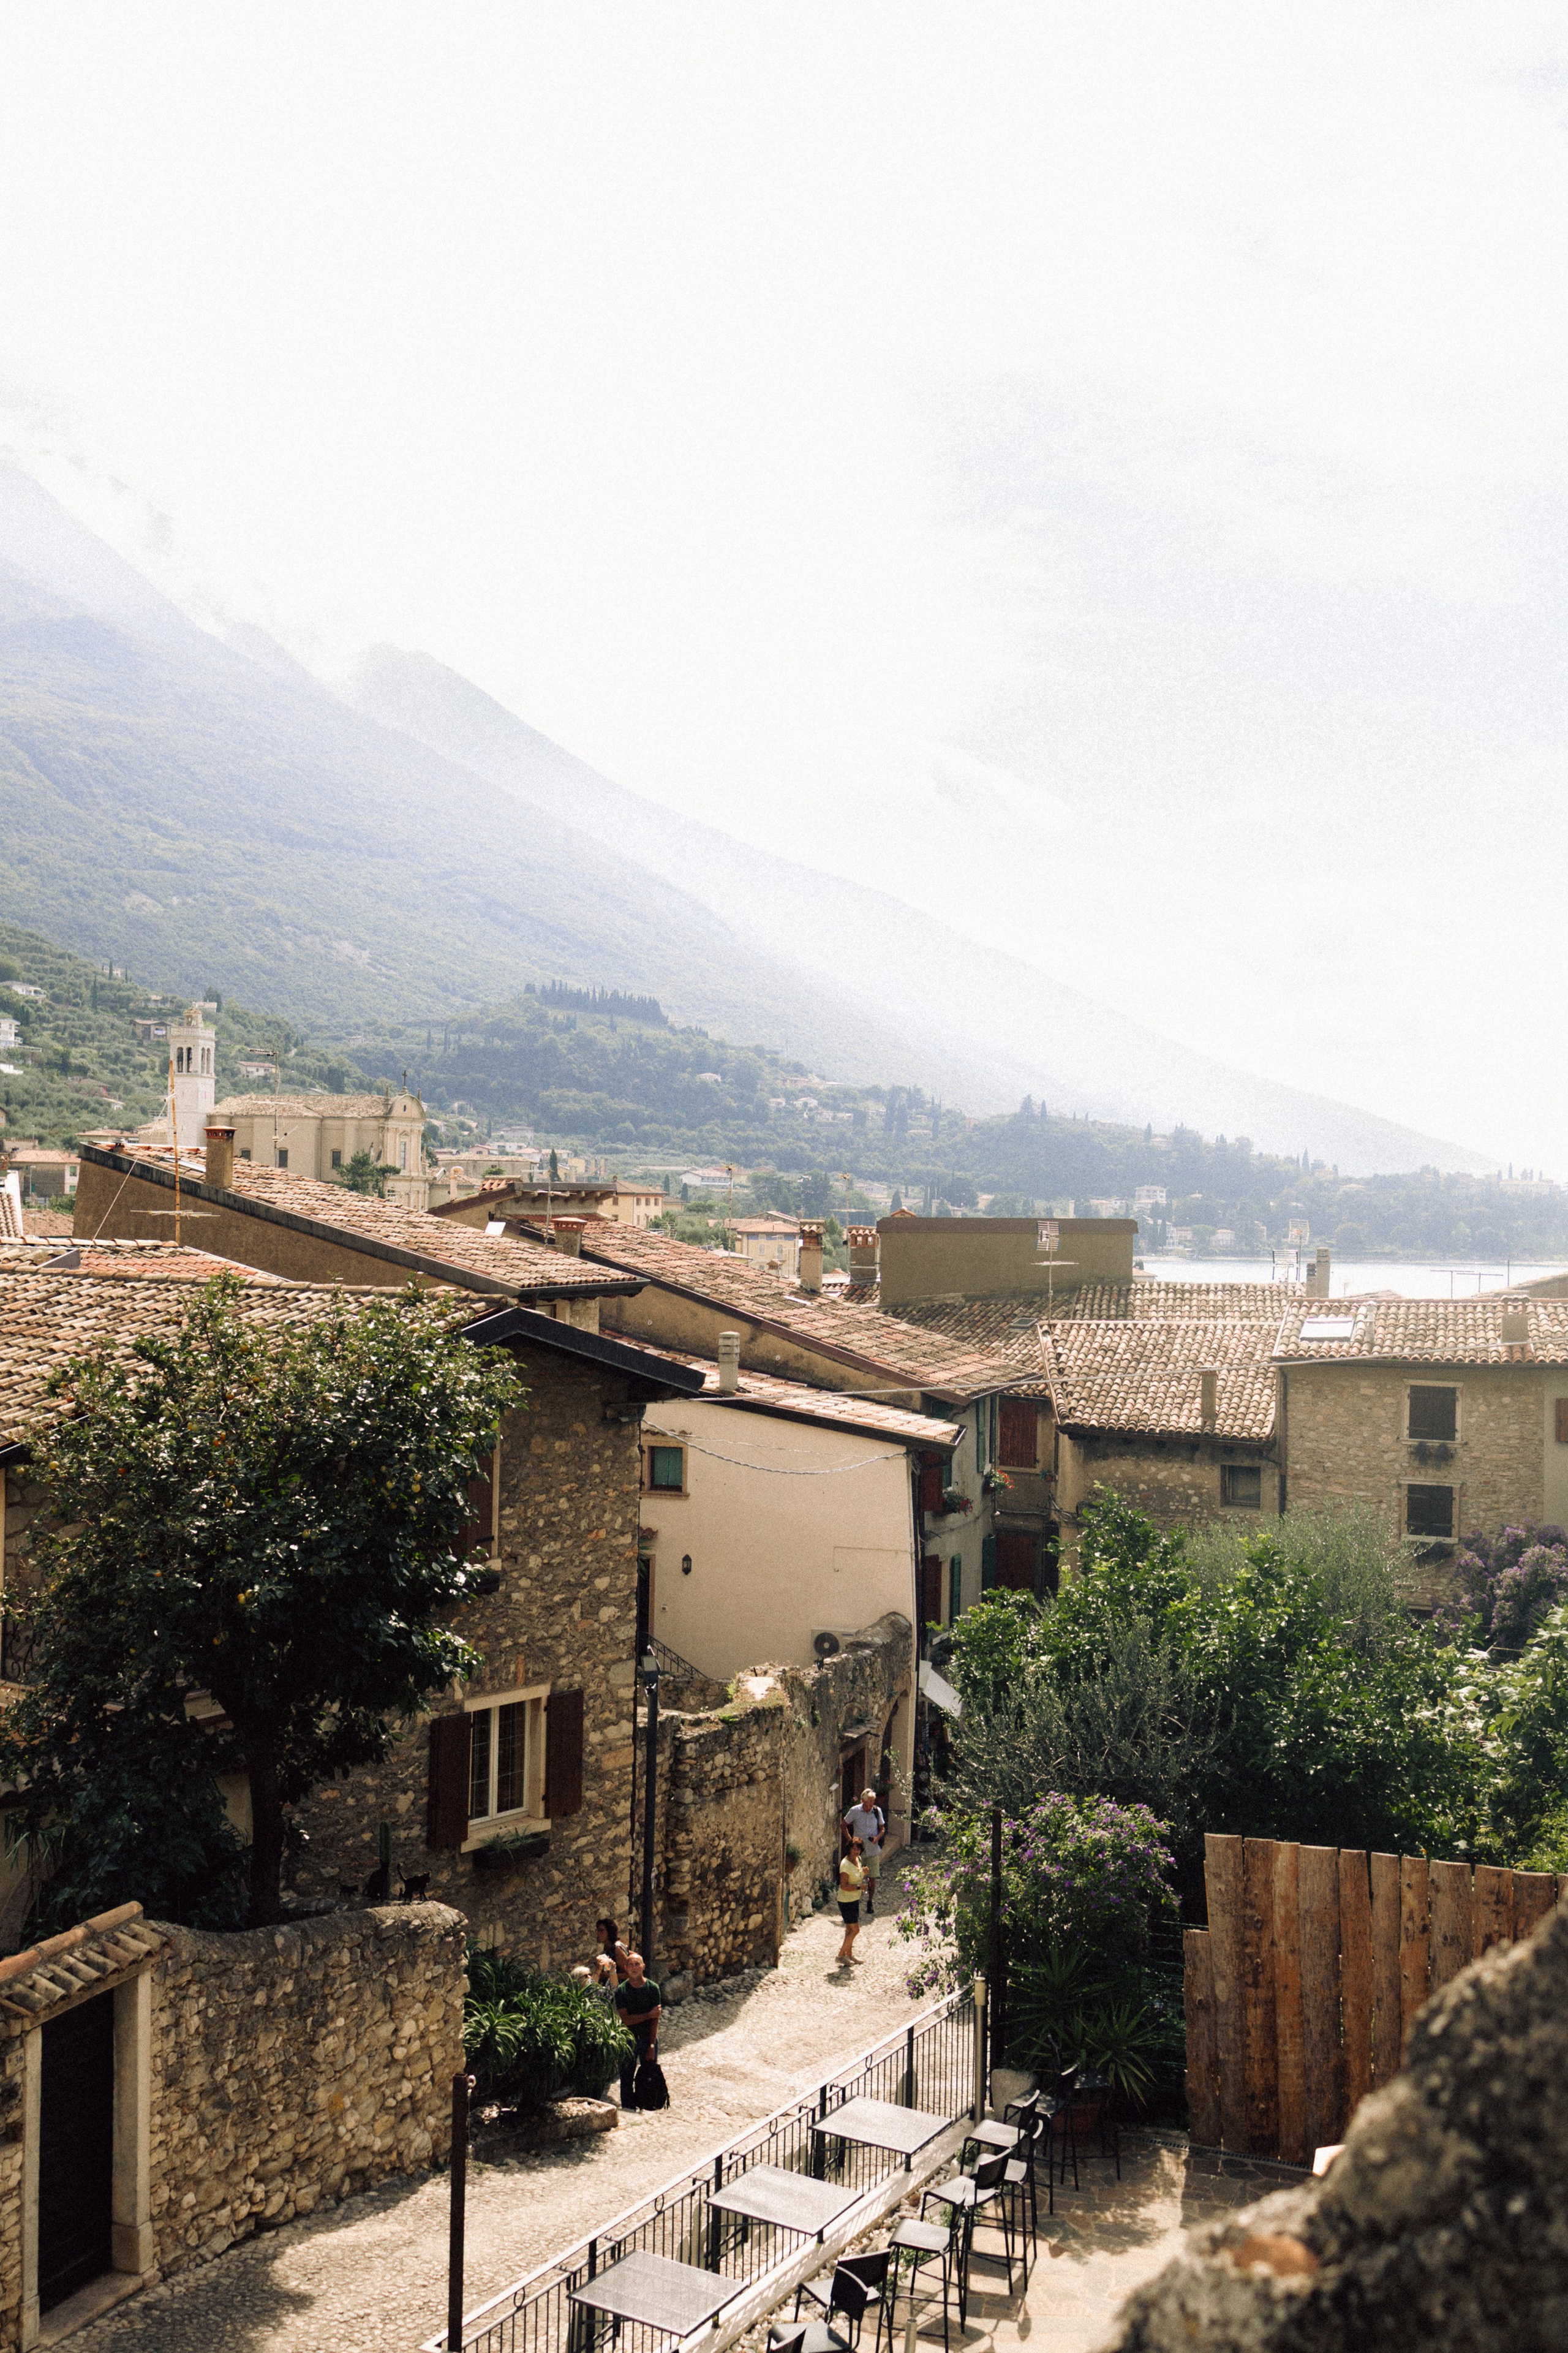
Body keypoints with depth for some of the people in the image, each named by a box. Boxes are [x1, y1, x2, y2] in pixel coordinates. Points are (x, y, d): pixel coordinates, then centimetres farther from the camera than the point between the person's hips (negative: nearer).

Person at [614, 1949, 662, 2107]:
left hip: (648, 2038, 0)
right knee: (627, 2080, 3)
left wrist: (652, 2045, -13)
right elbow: (626, 2019, -12)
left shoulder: (652, 1988, -5)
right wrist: (649, 2015, -17)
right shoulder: (622, 1991, -4)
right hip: (629, 2039, 0)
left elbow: (655, 2020, -7)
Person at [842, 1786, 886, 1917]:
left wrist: (877, 1838, -12)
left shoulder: (877, 1811, -4)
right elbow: (845, 1825, 5)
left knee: (872, 1878, 4)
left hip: (873, 1850, 1)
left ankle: (870, 1903, 20)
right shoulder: (855, 1811, -8)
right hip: (859, 1850, -1)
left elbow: (883, 1829, 7)